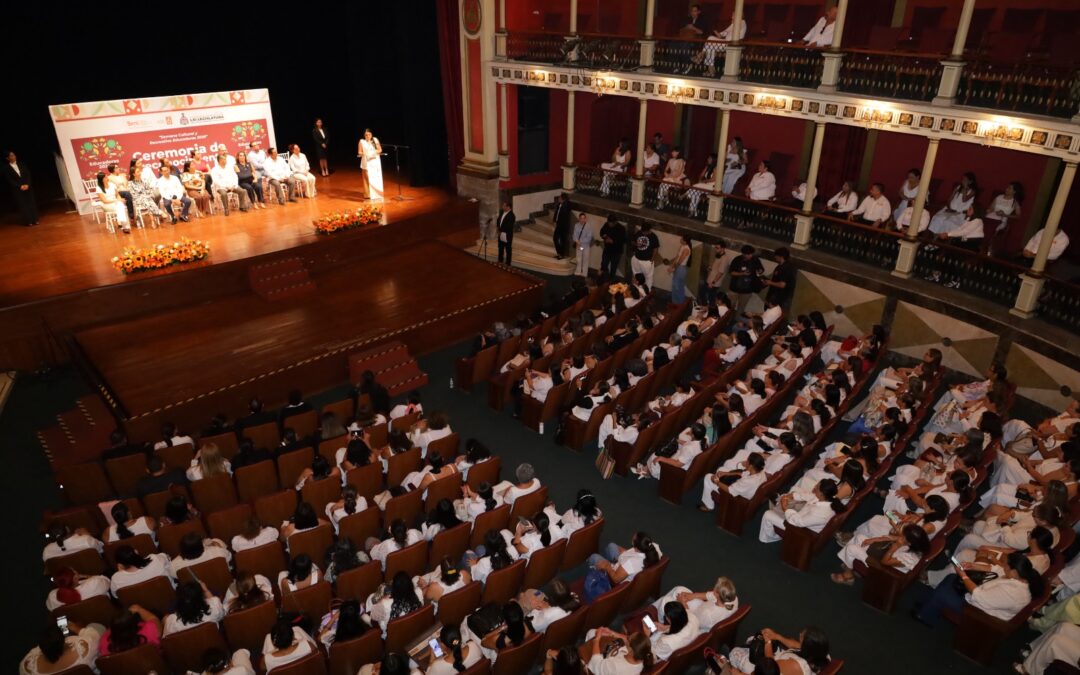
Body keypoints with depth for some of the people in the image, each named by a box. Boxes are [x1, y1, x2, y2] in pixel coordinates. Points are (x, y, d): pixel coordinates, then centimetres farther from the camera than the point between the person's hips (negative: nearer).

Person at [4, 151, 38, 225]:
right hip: (17, 190, -3)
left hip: (27, 186, 3)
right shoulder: (6, 168, 2)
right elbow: (9, 180, -3)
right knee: (23, 205, -4)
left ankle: (35, 220, 5)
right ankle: (28, 221, -4)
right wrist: (20, 186, -12)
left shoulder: (21, 164, 11)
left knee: (32, 203, 0)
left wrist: (27, 184, -8)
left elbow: (28, 174, 6)